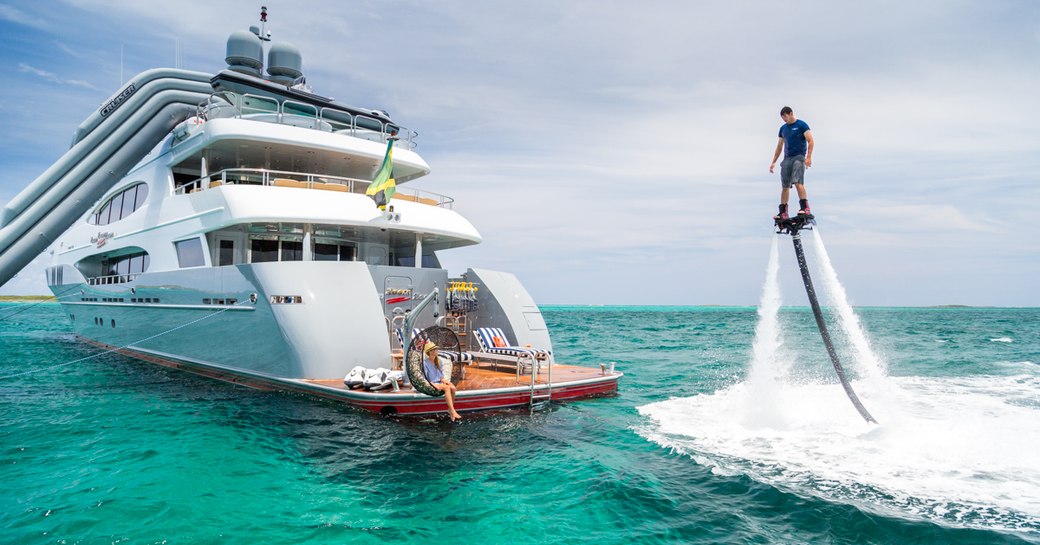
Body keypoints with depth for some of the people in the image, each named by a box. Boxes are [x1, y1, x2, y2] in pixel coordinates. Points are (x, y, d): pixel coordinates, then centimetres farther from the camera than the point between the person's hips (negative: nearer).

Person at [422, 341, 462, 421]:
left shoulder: (439, 361, 12)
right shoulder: (425, 363, -7)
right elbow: (424, 378, -9)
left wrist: (443, 380, -4)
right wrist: (432, 384, -19)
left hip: (440, 382, 6)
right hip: (431, 384, -6)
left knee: (453, 387, -26)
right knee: (446, 387, -33)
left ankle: (450, 411, -19)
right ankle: (453, 412, -39)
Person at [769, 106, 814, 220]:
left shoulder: (802, 125, -1)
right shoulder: (783, 128, 16)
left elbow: (810, 141, -7)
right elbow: (779, 146, 21)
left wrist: (808, 157, -18)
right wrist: (773, 162, 17)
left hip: (798, 157, -6)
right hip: (787, 159, 6)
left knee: (798, 183, -21)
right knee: (784, 186, 3)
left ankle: (805, 208, -21)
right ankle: (783, 213, 7)